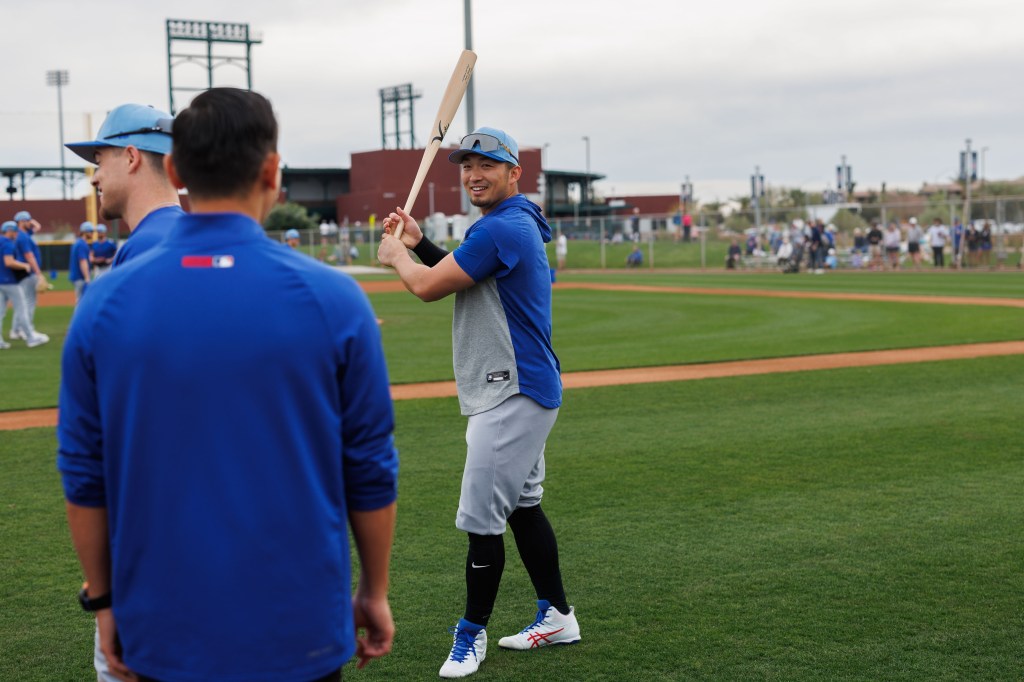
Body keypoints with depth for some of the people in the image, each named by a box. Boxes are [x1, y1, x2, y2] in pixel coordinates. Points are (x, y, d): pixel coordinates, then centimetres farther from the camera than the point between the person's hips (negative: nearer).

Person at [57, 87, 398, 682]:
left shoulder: (105, 304, -4)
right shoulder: (331, 298, -9)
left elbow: (85, 477, 1)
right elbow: (370, 471, -4)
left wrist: (104, 601, 12)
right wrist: (375, 592, 9)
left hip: (162, 633, 2)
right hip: (300, 633, -2)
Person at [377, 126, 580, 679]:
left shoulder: (502, 228, -19)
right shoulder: (516, 224, 14)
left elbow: (428, 287, -18)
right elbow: (462, 278, 27)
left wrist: (395, 255, 2)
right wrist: (417, 241, 15)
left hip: (513, 395, -11)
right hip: (519, 390, 11)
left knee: (481, 518, -6)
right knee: (521, 505, 18)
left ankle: (472, 634, 5)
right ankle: (556, 617, 28)